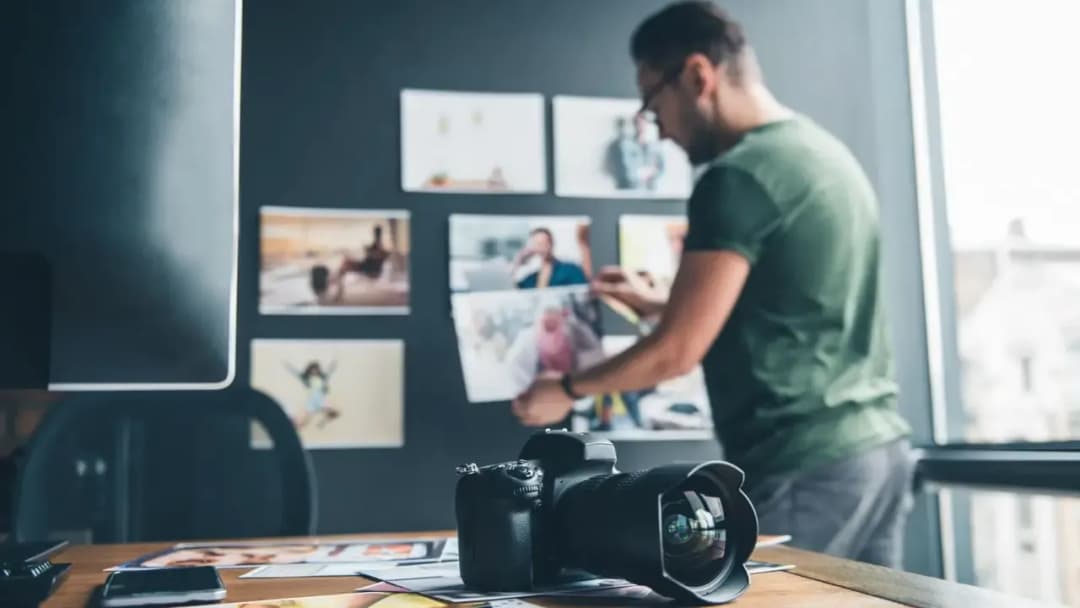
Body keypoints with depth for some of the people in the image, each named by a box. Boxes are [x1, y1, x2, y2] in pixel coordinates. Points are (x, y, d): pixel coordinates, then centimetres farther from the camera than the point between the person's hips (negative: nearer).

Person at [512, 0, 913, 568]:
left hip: (805, 464, -9)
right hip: (877, 444, 9)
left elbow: (678, 350, -14)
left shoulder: (737, 176, -16)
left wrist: (566, 389, 2)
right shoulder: (825, 150, 13)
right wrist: (655, 304, 26)